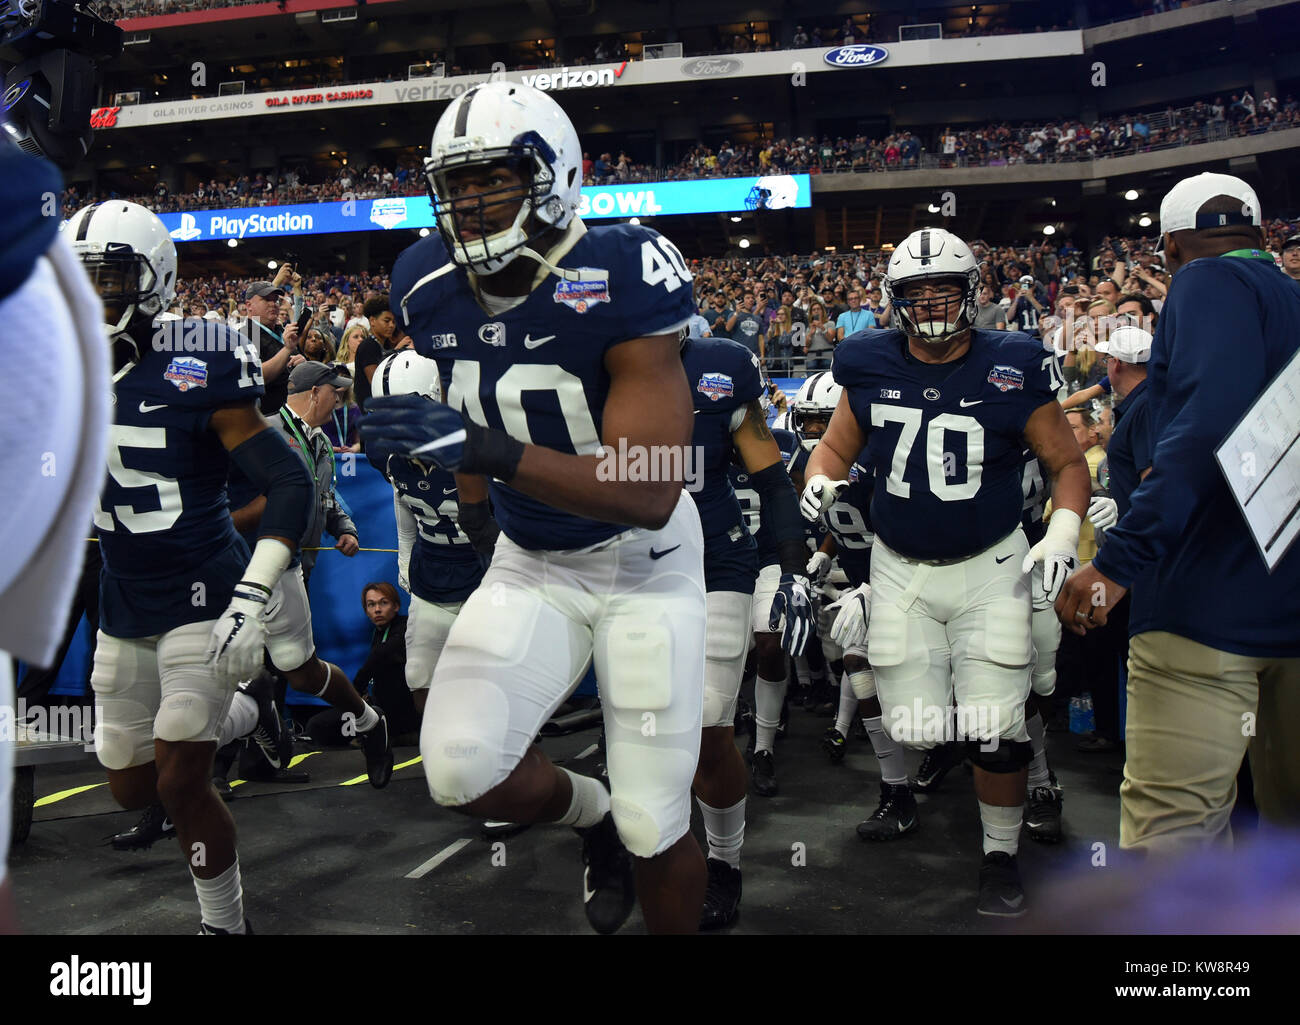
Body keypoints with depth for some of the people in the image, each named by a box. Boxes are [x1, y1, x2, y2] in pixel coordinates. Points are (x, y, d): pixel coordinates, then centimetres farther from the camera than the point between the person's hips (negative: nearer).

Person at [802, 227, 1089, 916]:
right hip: (901, 570, 2)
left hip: (991, 568, -1)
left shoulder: (1012, 370, -7)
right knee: (913, 732, -1)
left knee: (995, 729, -6)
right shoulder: (871, 369, -1)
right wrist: (820, 485, -9)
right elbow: (835, 448, 12)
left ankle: (1001, 855, 19)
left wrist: (1064, 531, -13)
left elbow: (1067, 462, 2)